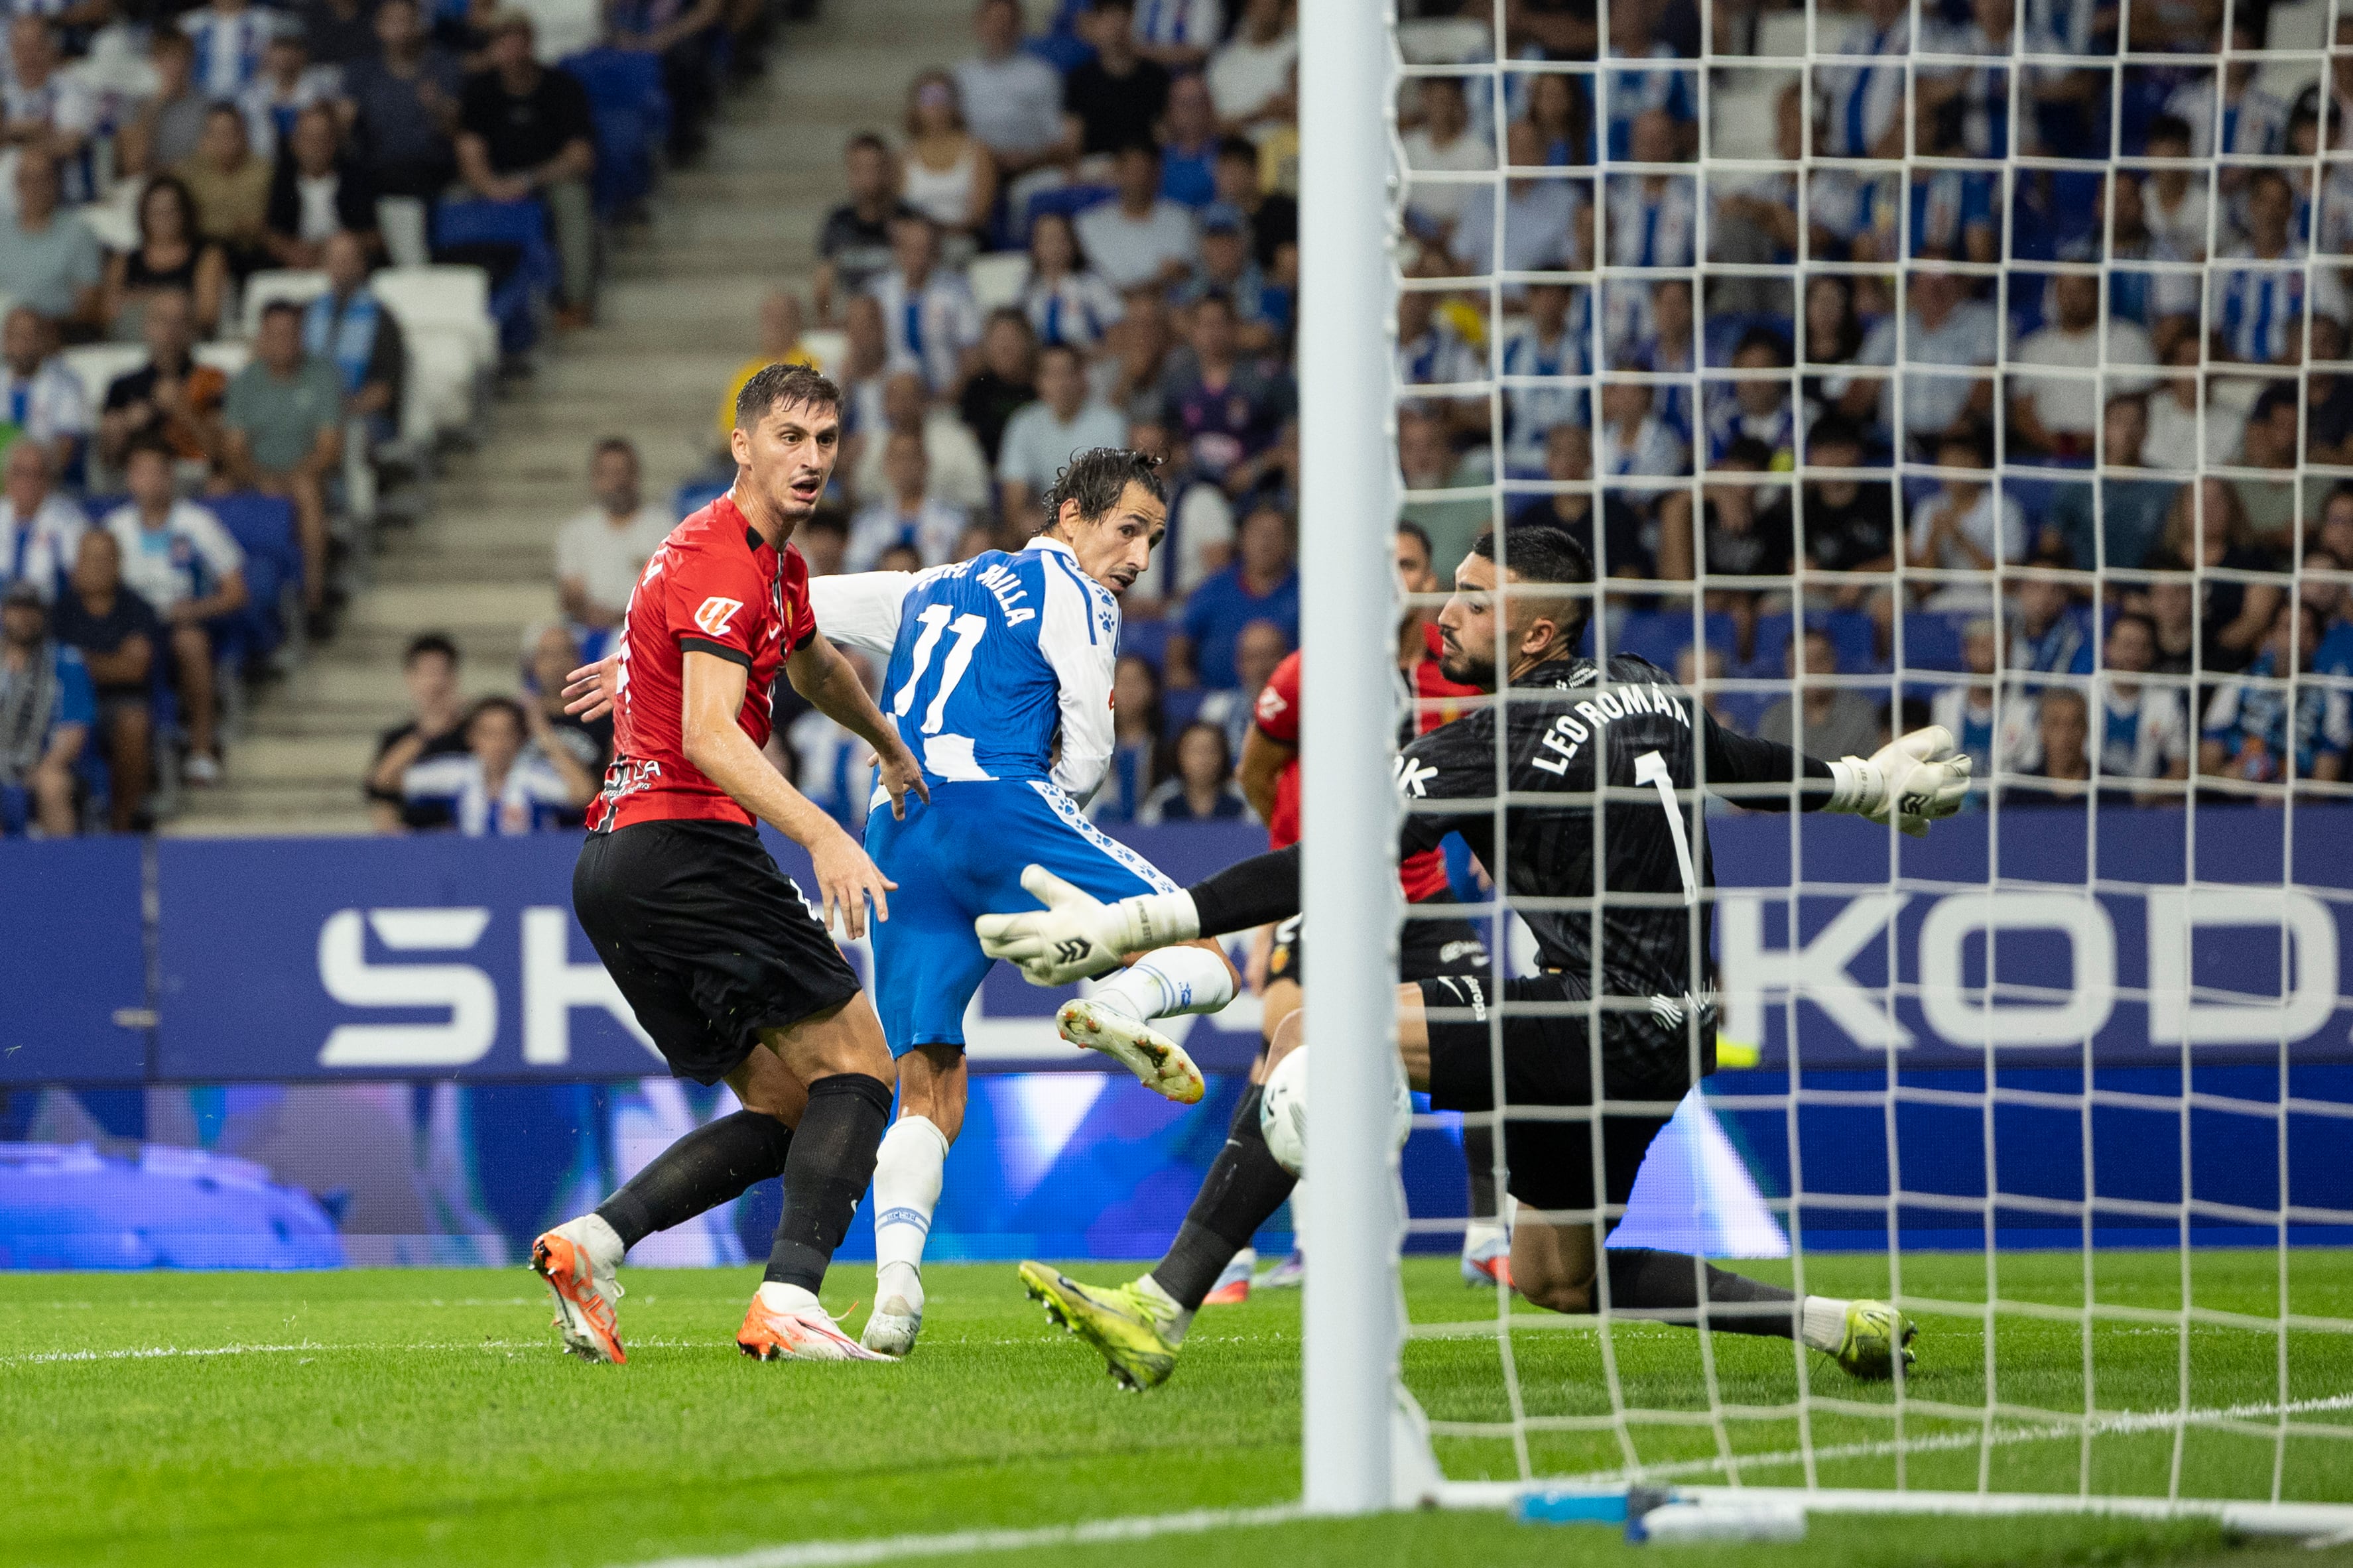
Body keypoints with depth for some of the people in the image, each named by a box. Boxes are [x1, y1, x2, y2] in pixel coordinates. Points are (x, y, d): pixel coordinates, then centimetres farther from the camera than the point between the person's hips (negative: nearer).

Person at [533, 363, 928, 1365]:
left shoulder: (775, 562, 19)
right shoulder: (720, 559, -13)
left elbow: (812, 664, 43)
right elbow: (708, 733, -27)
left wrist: (892, 749, 59)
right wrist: (822, 836, -39)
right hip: (682, 842, -10)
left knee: (787, 1113, 10)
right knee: (858, 1065, -9)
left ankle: (589, 1244, -4)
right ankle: (788, 1304, -22)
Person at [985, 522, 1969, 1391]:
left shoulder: (1493, 746, -13)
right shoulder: (1646, 691, 10)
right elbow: (1751, 770, 30)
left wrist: (1125, 926, -21)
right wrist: (1868, 783, 52)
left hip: (1602, 1024, -9)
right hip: (1676, 1030, 9)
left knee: (1314, 1034, -15)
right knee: (1554, 1278, 24)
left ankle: (1160, 1313, -24)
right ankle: (1835, 1327, 23)